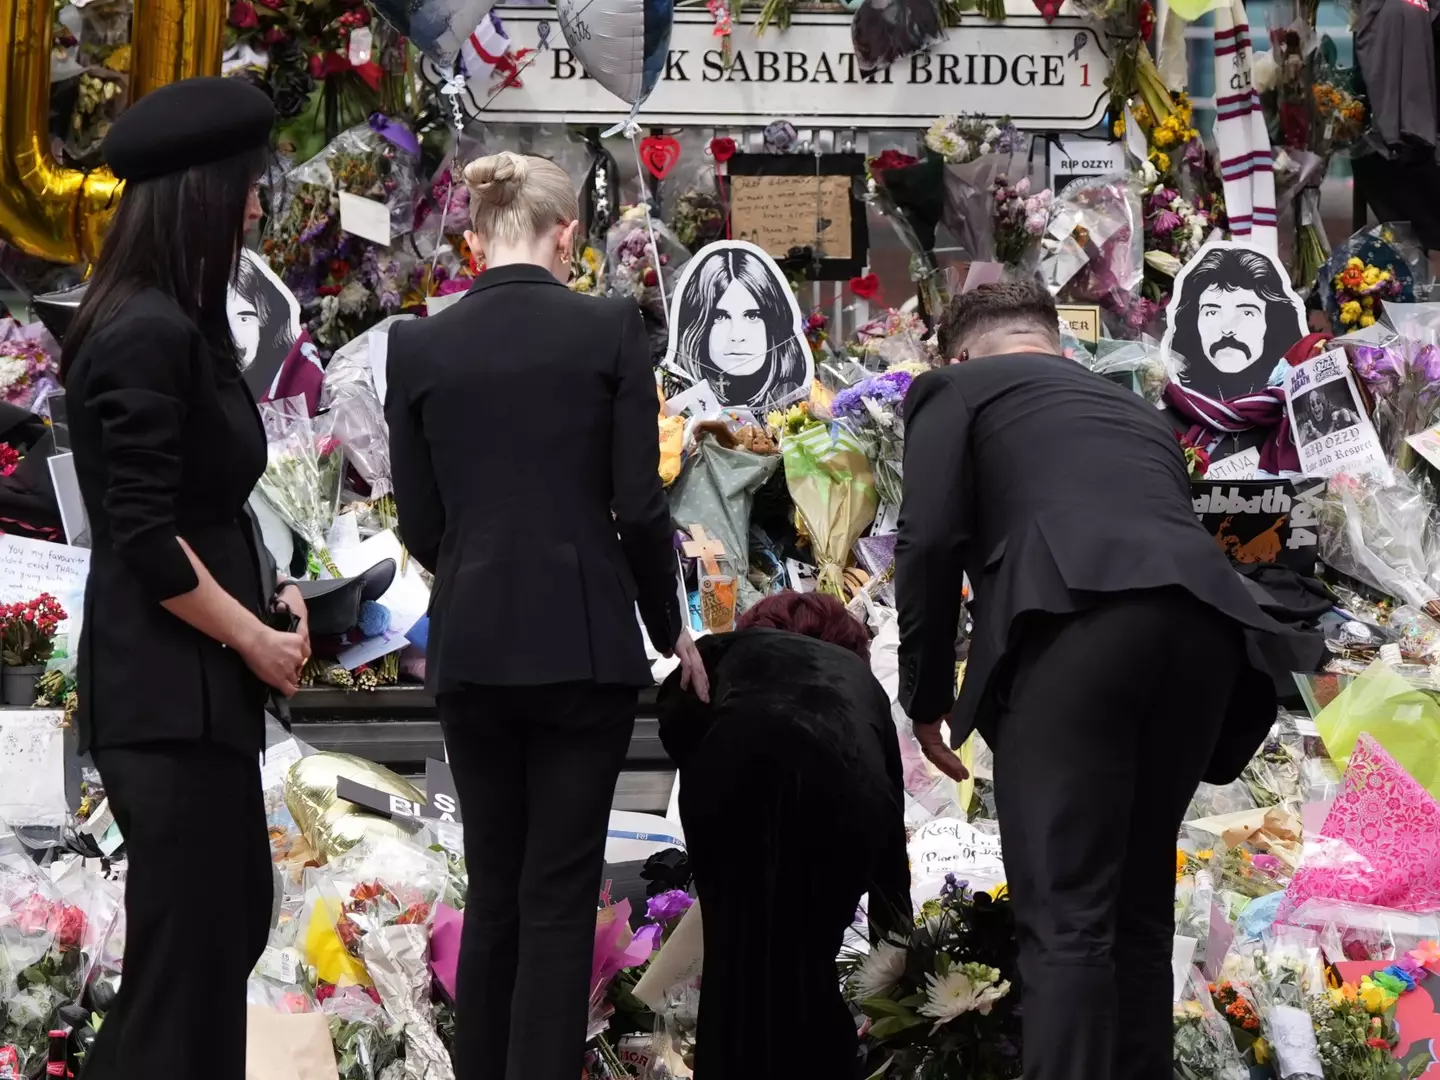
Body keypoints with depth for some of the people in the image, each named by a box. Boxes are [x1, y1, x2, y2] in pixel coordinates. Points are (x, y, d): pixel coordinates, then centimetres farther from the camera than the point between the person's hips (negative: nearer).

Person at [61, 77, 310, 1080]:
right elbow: (144, 540, -21)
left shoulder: (175, 327, 12)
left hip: (195, 683, 10)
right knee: (190, 935, -2)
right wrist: (254, 639, -11)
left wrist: (271, 591, 5)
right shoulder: (149, 335, -18)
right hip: (169, 689, -10)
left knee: (232, 920, 16)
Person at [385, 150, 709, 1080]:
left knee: (494, 887, 15)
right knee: (560, 892, 2)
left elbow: (420, 523, 5)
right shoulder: (611, 328, -5)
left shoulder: (420, 346, 2)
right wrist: (670, 625, 9)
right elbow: (639, 504, -6)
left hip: (471, 644, 3)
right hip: (583, 639, -3)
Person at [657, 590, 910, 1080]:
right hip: (842, 777, 1)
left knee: (736, 964, 14)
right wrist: (894, 926, 56)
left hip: (736, 763, -1)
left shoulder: (728, 651, 36)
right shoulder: (860, 677, 41)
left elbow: (676, 717, 15)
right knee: (810, 966, 19)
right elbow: (892, 801, 46)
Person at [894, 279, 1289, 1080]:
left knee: (1065, 916, -6)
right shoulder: (1139, 411, 38)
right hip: (1201, 623, 6)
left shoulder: (955, 388, 21)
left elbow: (930, 540, 5)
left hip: (1077, 620, -6)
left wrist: (927, 697, 14)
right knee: (1138, 908, 16)